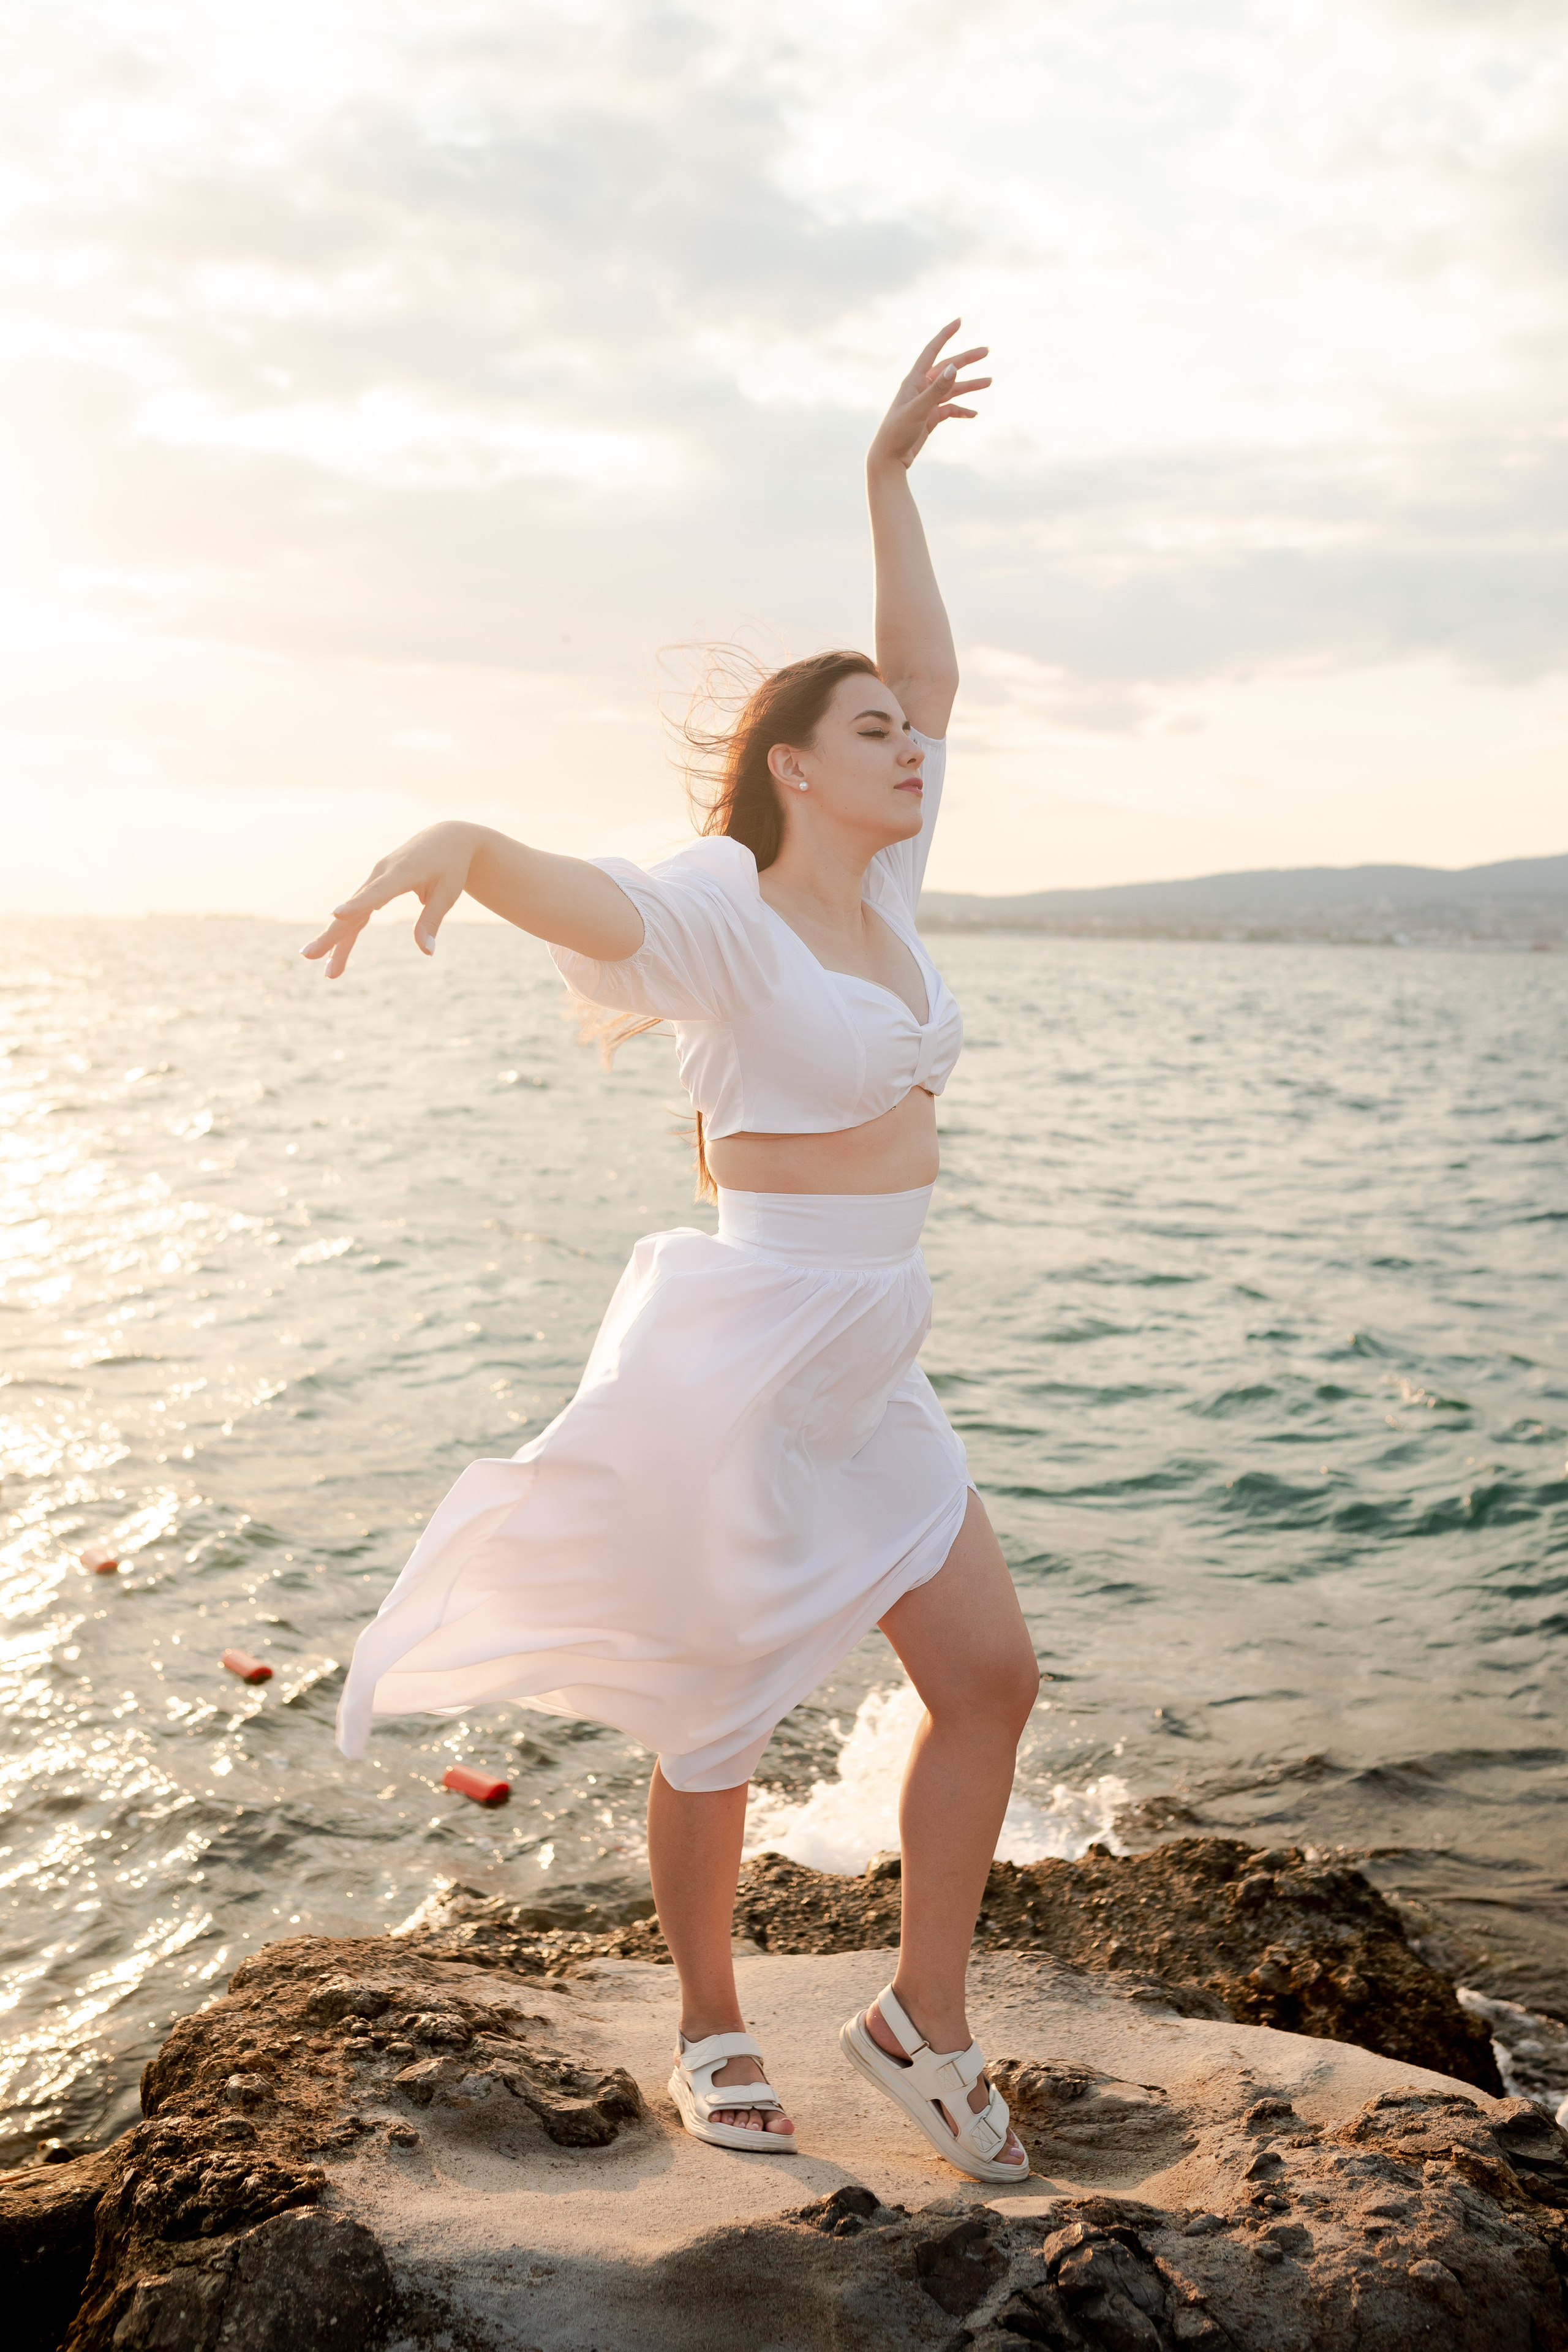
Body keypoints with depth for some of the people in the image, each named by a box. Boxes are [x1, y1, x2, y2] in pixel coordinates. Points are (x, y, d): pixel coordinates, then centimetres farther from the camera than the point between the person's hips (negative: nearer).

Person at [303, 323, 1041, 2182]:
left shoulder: (876, 903, 8)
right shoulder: (723, 923, -13)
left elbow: (929, 665, 14)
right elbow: (534, 874, -30)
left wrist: (889, 469, 12)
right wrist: (438, 844, -52)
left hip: (866, 1378, 8)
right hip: (746, 1361, -8)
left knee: (991, 1678, 8)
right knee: (721, 1726, 9)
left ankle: (921, 2017, 25)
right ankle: (709, 2029, 33)